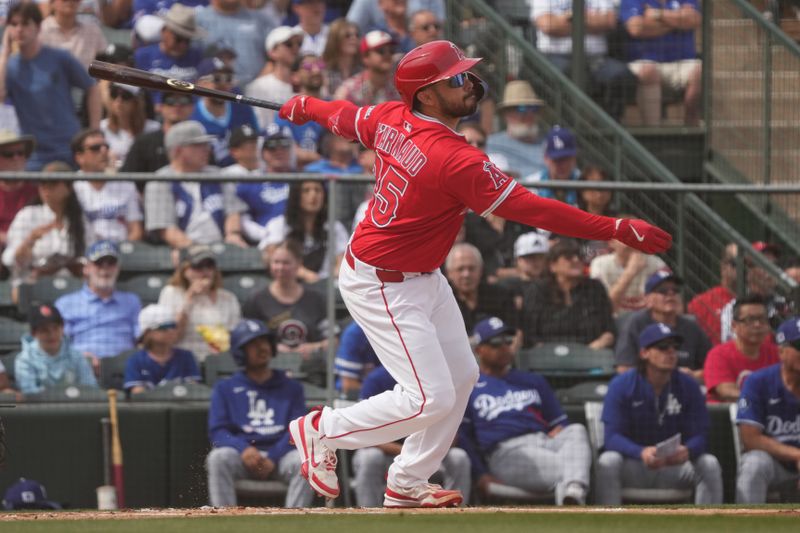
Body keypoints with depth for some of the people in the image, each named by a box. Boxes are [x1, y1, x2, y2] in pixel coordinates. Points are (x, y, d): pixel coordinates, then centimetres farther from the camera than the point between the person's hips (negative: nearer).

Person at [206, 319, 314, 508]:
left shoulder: (291, 388, 18)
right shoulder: (225, 388, 17)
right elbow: (217, 431, 5)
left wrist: (273, 458, -13)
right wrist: (243, 449, -17)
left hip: (280, 452, 0)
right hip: (241, 454, 0)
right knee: (218, 458, -33)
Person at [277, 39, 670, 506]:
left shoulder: (393, 119, -5)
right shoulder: (455, 159, -29)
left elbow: (345, 117, 16)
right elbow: (530, 209, -29)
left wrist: (304, 107, 40)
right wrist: (618, 230, -27)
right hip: (382, 287, -10)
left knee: (460, 377, 15)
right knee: (430, 398, -9)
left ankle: (406, 485, 25)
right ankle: (322, 431, 11)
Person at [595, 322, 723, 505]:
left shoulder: (688, 386, -1)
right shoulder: (621, 385, -8)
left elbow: (700, 435, -7)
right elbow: (612, 437, -16)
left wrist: (687, 450, -33)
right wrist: (641, 452, -38)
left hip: (676, 465, 2)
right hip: (633, 466, -2)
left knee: (710, 464, -23)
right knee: (608, 462, -32)